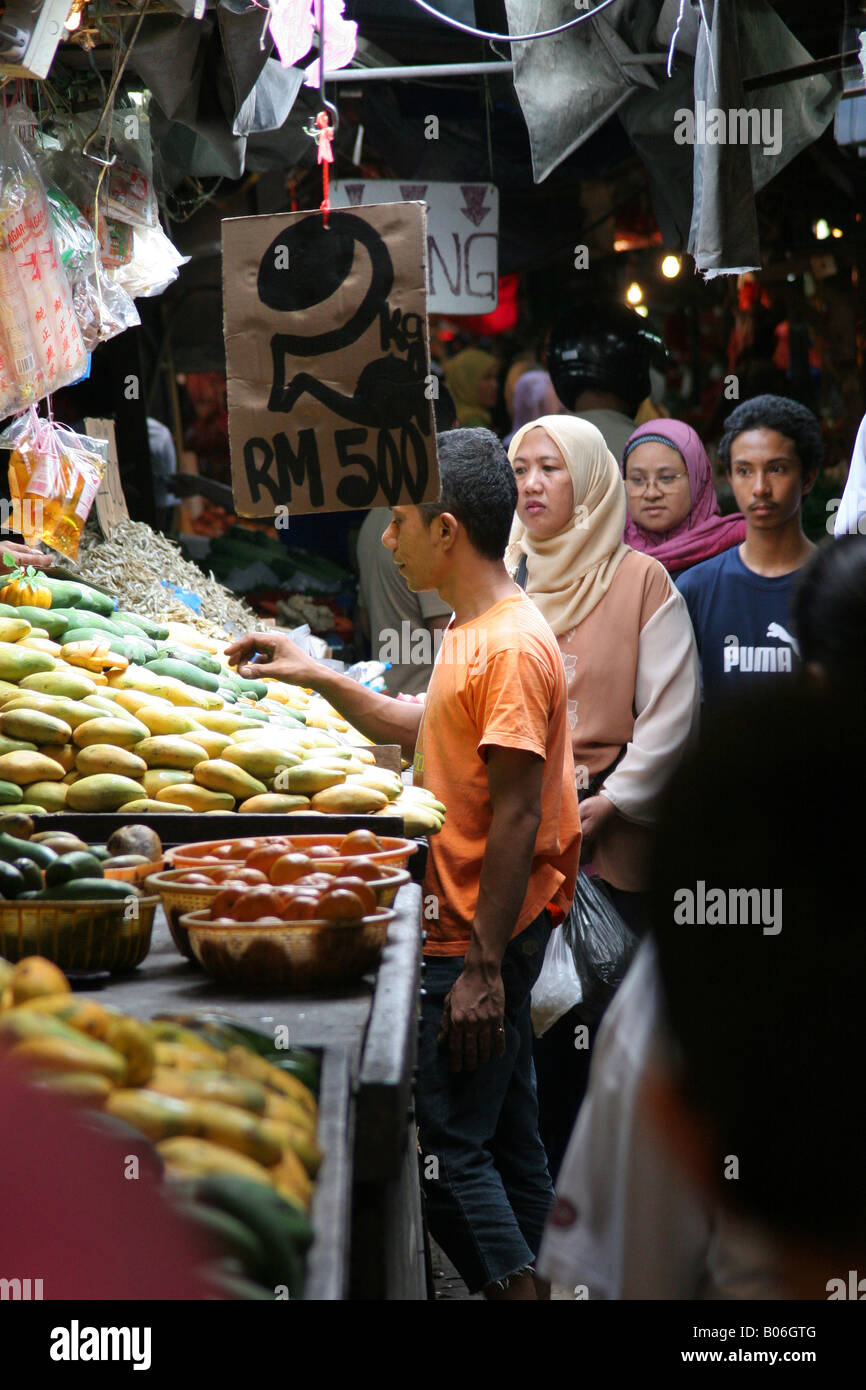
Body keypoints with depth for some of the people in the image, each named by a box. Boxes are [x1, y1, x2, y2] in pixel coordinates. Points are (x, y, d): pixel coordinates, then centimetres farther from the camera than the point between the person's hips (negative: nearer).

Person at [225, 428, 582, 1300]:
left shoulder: (512, 648, -18)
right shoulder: (474, 631, 12)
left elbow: (517, 817, -22)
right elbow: (426, 731, 29)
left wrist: (482, 968, -22)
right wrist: (318, 678, 21)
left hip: (482, 936, -10)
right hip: (474, 933, 10)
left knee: (444, 1147, -8)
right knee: (503, 1140, 13)